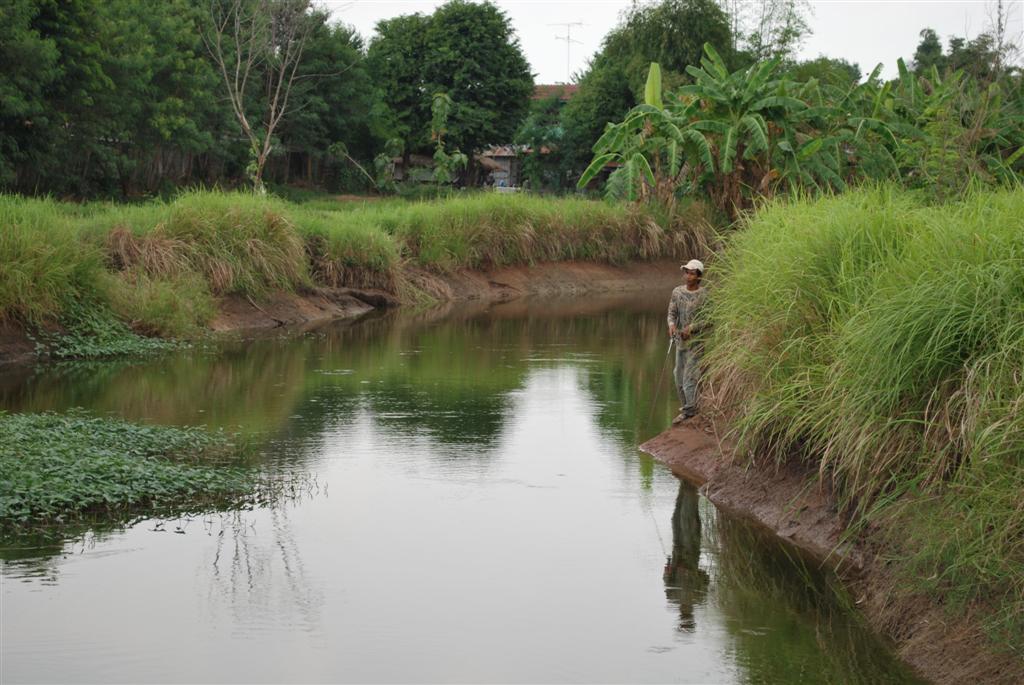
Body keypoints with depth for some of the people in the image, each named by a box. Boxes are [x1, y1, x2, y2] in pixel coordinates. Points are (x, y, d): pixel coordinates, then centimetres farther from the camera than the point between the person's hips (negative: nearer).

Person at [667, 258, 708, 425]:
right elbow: (672, 313, 7)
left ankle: (688, 411, -8)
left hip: (696, 340, -6)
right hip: (681, 339, 6)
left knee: (690, 374, -10)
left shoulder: (704, 295, -11)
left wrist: (691, 328, -21)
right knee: (679, 374, 12)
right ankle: (685, 404, 26)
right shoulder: (677, 292, 4)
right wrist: (672, 324, -15)